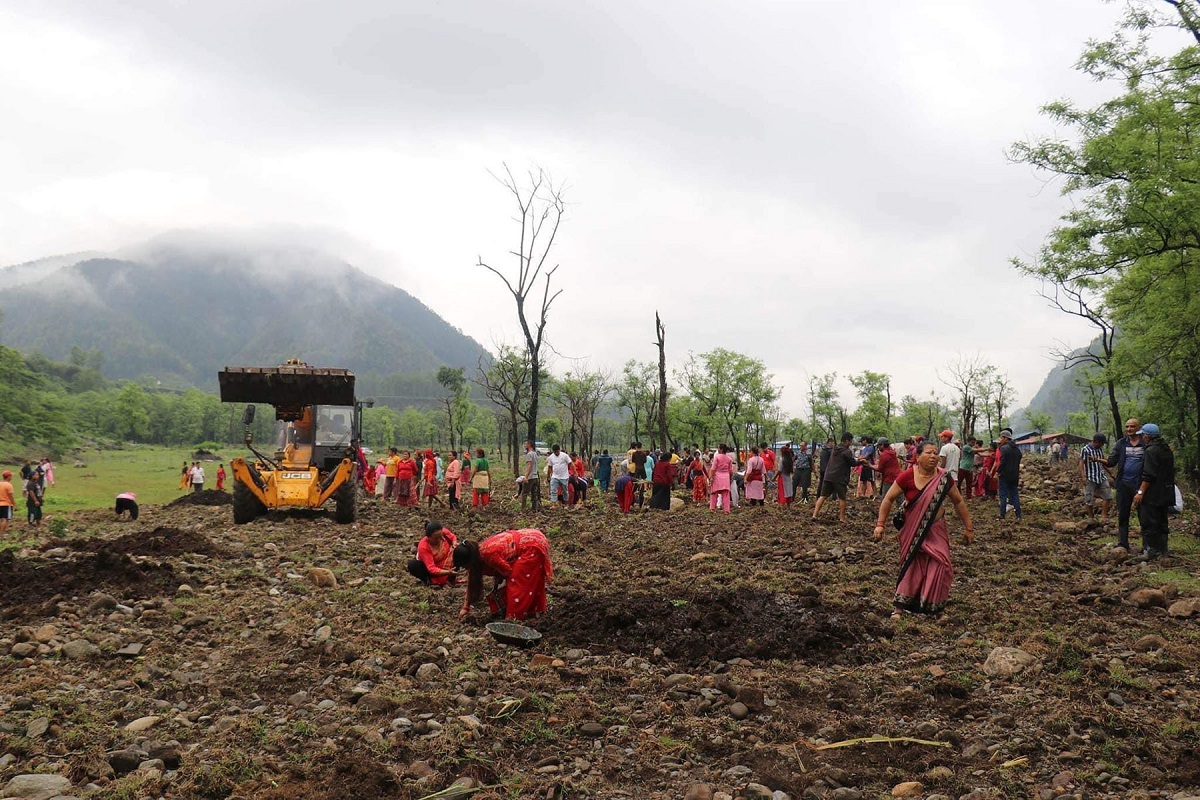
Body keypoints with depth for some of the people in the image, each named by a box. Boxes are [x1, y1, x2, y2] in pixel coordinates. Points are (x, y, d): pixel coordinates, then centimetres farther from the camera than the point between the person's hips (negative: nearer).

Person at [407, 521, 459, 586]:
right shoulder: (423, 547, -35)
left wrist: (454, 544, -22)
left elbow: (453, 537, 1)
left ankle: (451, 578, -10)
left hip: (446, 563, 4)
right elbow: (431, 568, -39)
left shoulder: (444, 532, -25)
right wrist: (447, 572, -53)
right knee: (412, 565, -33)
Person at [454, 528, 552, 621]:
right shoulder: (476, 553, -2)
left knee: (517, 582, -6)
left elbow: (507, 571, -16)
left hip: (533, 546, -9)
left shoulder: (487, 553, -29)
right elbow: (471, 583, 8)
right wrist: (466, 607, 10)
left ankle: (513, 618, 1)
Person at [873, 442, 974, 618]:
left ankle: (933, 607, 16)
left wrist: (968, 527, 6)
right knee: (912, 567, 2)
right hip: (913, 531, -2)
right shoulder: (908, 476, -16)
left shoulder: (944, 478, -7)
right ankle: (900, 608, 13)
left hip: (936, 531, 3)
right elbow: (889, 499, -9)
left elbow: (958, 502, 5)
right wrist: (880, 524, -13)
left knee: (939, 567, -2)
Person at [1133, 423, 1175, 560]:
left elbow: (1149, 475, -22)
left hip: (1152, 495, -9)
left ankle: (1150, 550, -5)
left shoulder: (1151, 451, -16)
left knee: (1148, 523, -5)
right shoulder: (1167, 450, 14)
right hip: (1165, 495, 9)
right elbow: (1170, 473, 20)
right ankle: (1162, 550, 21)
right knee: (1161, 523, 15)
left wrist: (1140, 492, -20)